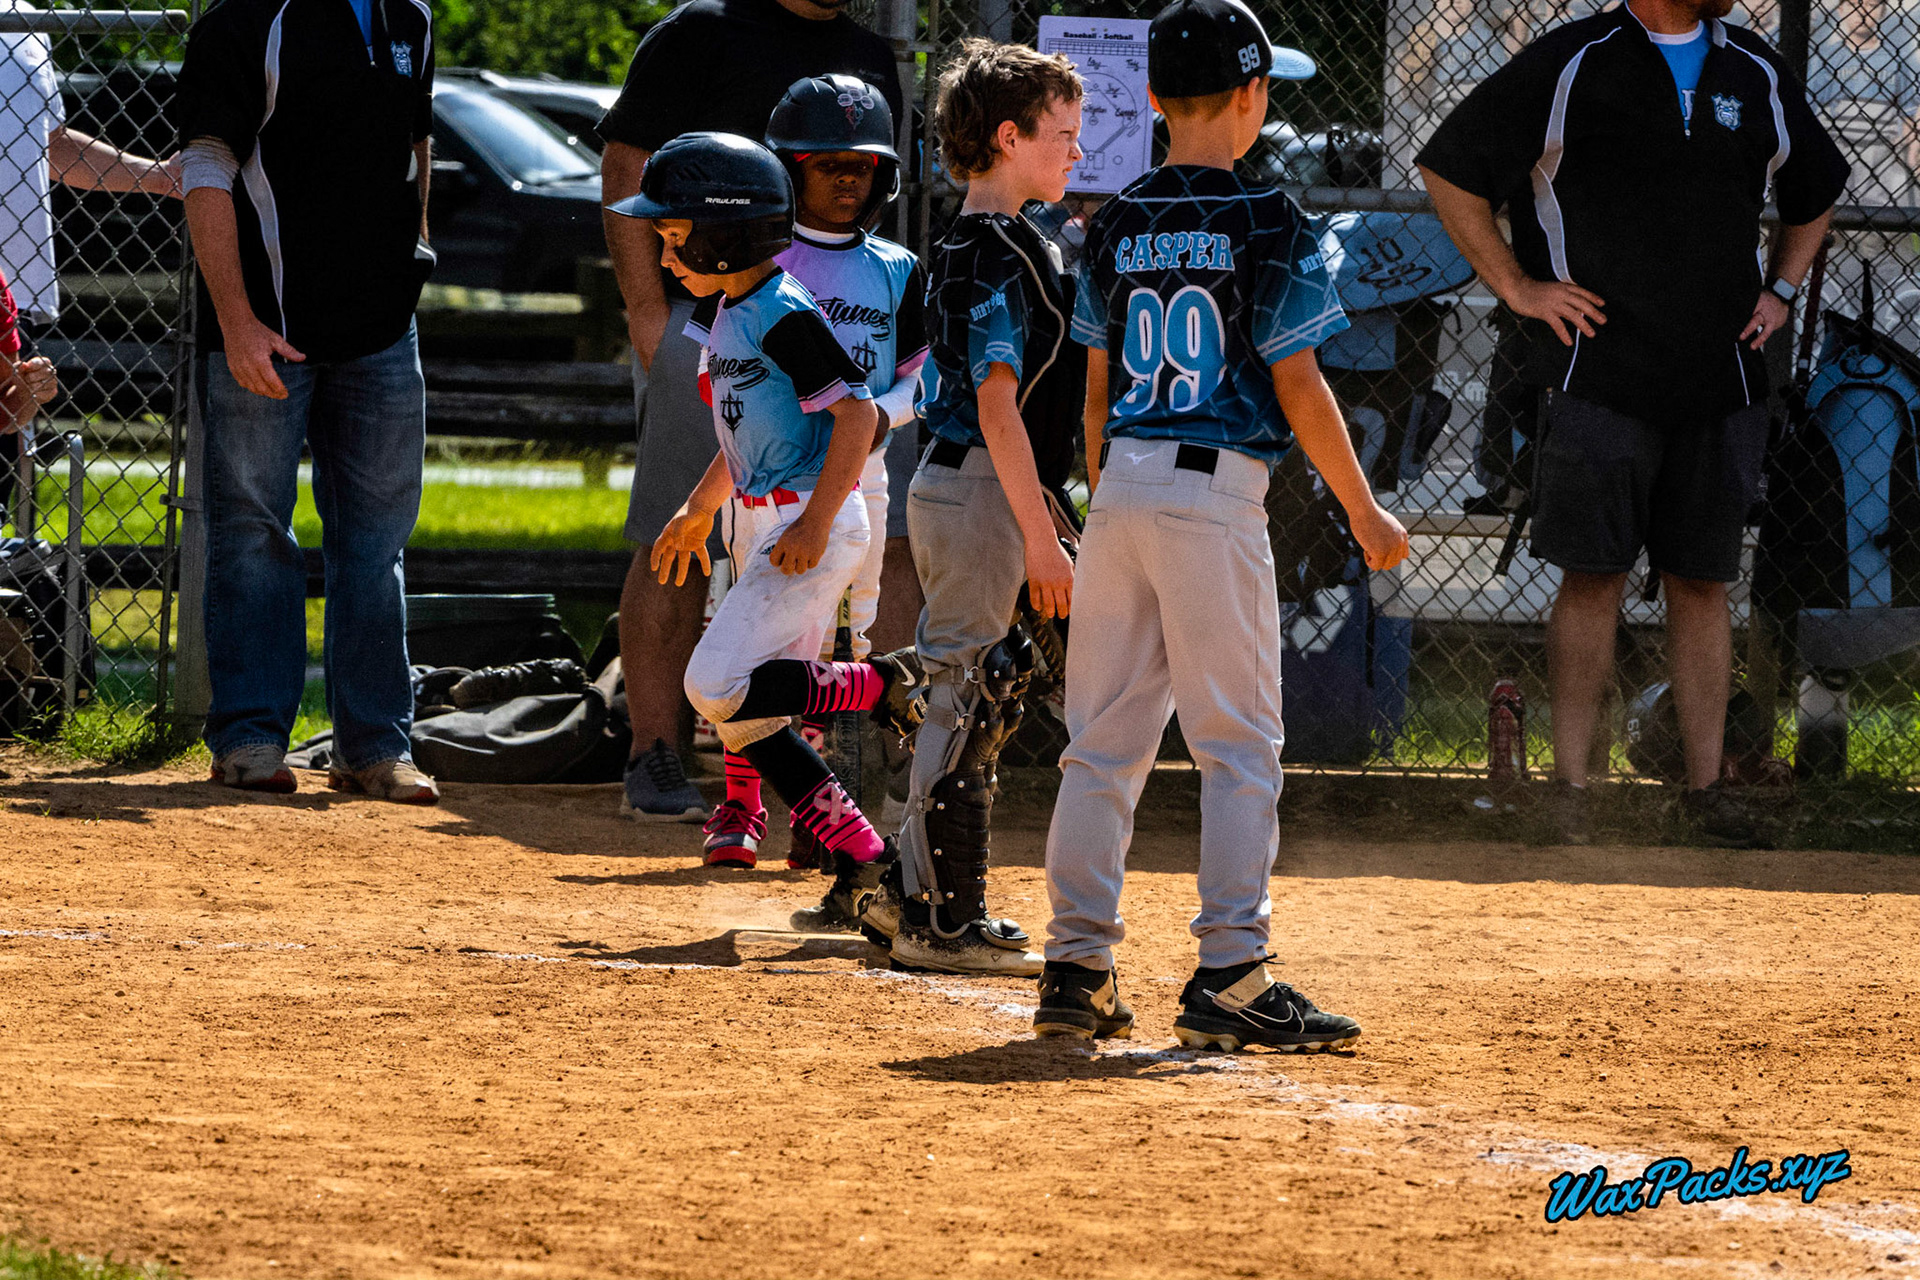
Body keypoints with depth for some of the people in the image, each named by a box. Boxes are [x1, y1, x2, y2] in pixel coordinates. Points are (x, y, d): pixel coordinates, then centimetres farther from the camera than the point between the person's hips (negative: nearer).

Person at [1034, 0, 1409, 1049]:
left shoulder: (1115, 228, 9)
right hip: (1217, 493, -5)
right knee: (1240, 745, -1)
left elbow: (1098, 388, 13)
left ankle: (1077, 966, 8)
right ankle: (1229, 977, -6)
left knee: (1103, 740, 10)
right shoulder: (1270, 226, -6)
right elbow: (1297, 388, -6)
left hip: (1120, 489, 5)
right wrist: (1363, 510, 2)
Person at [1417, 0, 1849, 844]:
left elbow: (1814, 194, 28)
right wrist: (1516, 286, -3)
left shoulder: (1757, 77, 10)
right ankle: (1571, 785, 2)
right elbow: (1448, 169, 0)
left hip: (1720, 384, 4)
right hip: (1601, 376, -4)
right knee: (1594, 576, -4)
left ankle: (1706, 787, 9)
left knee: (1702, 582, 6)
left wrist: (1778, 291, 14)